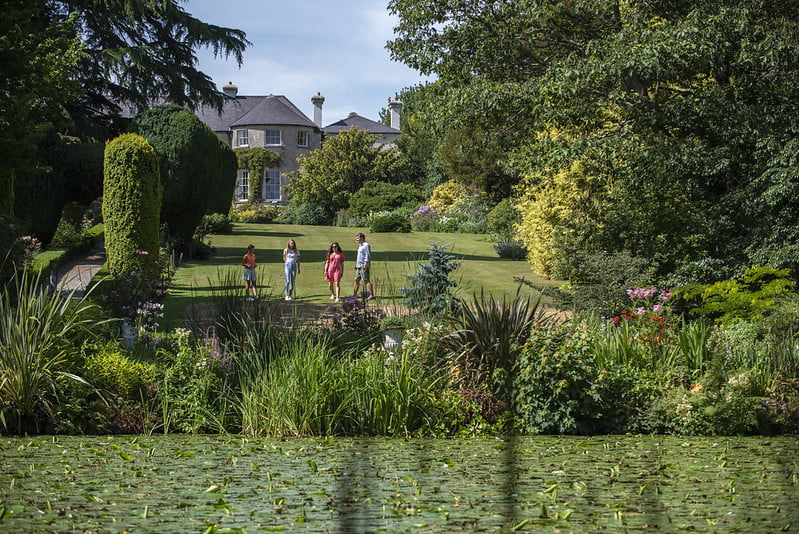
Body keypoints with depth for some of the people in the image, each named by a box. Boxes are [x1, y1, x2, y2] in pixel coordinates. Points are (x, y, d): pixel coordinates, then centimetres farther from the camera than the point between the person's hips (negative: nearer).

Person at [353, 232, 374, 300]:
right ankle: (354, 295, 15)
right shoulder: (360, 246, 21)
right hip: (359, 266, 10)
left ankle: (371, 295, -11)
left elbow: (367, 256, -17)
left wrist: (365, 264, -24)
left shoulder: (366, 245, -10)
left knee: (366, 280, -11)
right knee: (356, 280, 10)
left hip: (364, 267, -10)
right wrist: (356, 264, 24)